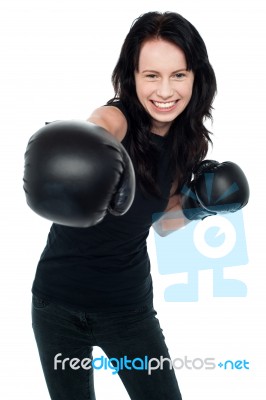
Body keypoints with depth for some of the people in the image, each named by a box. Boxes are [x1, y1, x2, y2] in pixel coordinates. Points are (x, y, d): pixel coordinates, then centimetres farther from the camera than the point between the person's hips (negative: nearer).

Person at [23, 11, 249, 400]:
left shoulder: (188, 143, -2)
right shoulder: (117, 117, -18)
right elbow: (94, 130, -46)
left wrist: (197, 207, -6)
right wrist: (78, 152, -67)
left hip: (129, 306, 4)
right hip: (59, 302, -3)